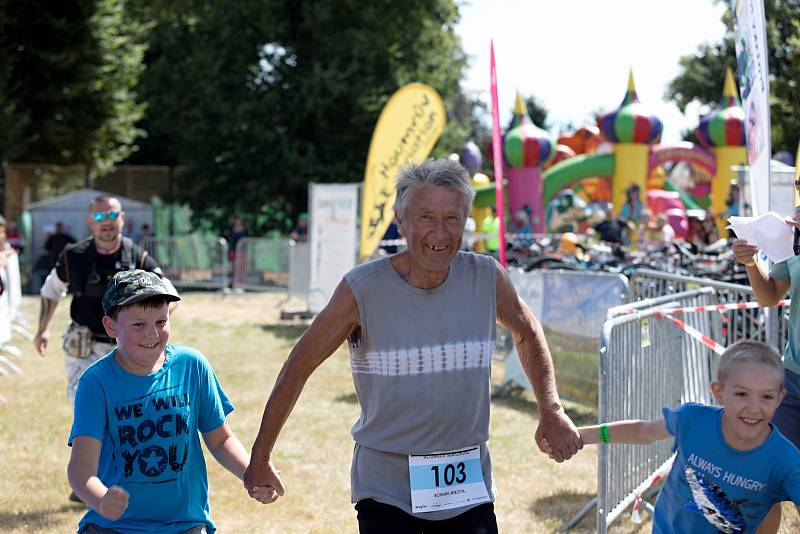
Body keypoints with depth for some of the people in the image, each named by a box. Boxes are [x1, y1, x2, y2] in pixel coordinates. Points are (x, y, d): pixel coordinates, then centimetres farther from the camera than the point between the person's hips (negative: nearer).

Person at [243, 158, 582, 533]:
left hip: (469, 488, 3)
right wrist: (260, 458, 4)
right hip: (386, 490, -3)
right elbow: (299, 366, -2)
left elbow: (527, 334, 18)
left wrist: (551, 410, 11)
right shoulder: (363, 289, -12)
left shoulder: (487, 279, -4)